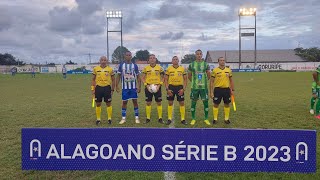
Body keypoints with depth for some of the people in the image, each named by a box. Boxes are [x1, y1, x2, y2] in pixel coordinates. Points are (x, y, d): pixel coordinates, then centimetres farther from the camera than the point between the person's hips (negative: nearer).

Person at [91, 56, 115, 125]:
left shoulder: (110, 69, 0)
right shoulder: (95, 69, 4)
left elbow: (113, 80, 5)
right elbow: (93, 79, 10)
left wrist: (112, 89, 1)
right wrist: (93, 89, 4)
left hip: (107, 87, -1)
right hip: (98, 87, 2)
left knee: (108, 103, 5)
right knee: (98, 104, 7)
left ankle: (109, 118, 17)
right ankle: (98, 119, 18)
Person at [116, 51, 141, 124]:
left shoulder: (134, 65, 2)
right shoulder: (121, 65, 2)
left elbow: (138, 77, 4)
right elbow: (118, 76, 5)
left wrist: (139, 87, -4)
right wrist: (117, 86, -3)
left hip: (133, 87, 0)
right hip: (125, 87, 0)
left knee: (135, 101, 3)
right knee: (124, 102, 6)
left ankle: (137, 118, 12)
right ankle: (123, 118, 15)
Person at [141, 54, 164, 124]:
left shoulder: (159, 68, 2)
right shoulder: (146, 68, 2)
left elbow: (162, 78, 5)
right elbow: (143, 78, 6)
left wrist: (159, 85, -9)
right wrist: (146, 85, -9)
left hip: (157, 87, 0)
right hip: (148, 87, 0)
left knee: (159, 102, 3)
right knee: (148, 103, 4)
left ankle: (160, 118, 12)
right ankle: (148, 118, 14)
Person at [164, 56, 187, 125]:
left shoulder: (182, 69, 3)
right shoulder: (169, 69, 2)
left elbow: (185, 79, 5)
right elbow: (166, 79, 3)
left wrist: (183, 89, -6)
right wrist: (167, 89, -8)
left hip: (179, 87, 0)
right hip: (171, 87, 0)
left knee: (182, 103, 2)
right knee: (170, 103, 5)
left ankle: (183, 119, 12)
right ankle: (169, 119, 15)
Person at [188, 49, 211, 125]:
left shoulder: (206, 64, 4)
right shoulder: (191, 64, 3)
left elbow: (208, 76, 10)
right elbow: (189, 76, 10)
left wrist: (203, 81, 7)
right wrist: (194, 81, 7)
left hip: (204, 87, 0)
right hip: (194, 87, 0)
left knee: (205, 102, 3)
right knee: (193, 102, 5)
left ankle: (206, 119, 16)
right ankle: (193, 119, 17)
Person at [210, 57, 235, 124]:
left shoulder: (229, 70, 6)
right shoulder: (215, 70, -3)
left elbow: (231, 81, 15)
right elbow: (212, 81, -2)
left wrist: (232, 90, 10)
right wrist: (211, 92, -7)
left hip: (226, 89, 3)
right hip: (218, 89, -3)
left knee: (227, 104, 9)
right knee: (216, 104, 3)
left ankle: (226, 118, 22)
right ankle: (215, 118, 16)